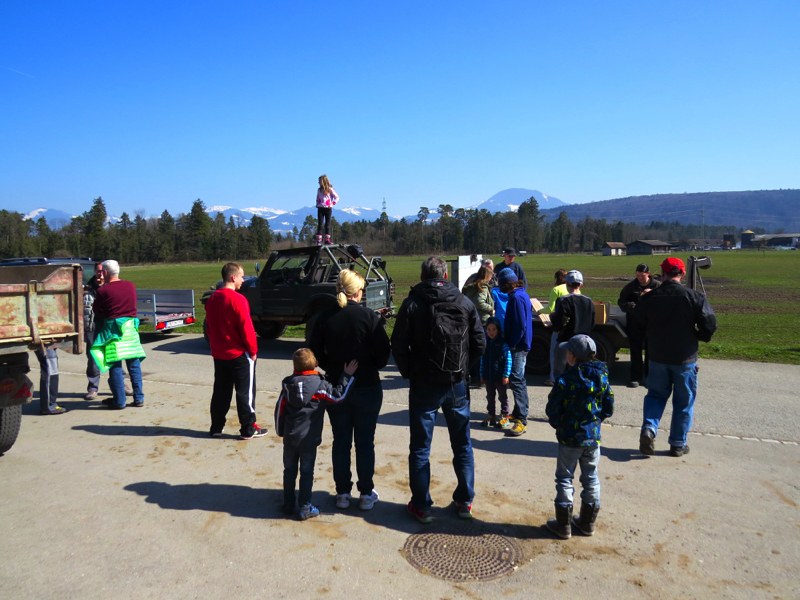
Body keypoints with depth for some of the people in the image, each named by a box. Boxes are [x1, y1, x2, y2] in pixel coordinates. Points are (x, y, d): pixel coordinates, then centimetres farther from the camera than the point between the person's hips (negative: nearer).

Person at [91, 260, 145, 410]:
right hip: (130, 328, 4)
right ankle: (139, 398, 13)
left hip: (112, 329, -4)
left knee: (115, 366, 3)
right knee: (134, 364, 10)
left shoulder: (103, 290, -11)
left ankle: (119, 401, 7)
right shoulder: (131, 286, 2)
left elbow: (96, 310, 1)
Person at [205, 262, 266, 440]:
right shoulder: (238, 300, -18)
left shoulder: (212, 299, 6)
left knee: (221, 391, 16)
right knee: (245, 392, 3)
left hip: (219, 354, 7)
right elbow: (246, 328, -19)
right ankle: (248, 429, 9)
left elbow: (209, 326, 13)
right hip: (239, 354, -7)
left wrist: (215, 346, 20)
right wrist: (253, 350, -9)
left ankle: (216, 428, 22)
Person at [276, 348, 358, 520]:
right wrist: (347, 375, 4)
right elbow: (338, 395, -2)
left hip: (290, 437, 3)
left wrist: (281, 431, 15)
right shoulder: (320, 384, -10)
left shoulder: (287, 384, 0)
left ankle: (288, 505, 26)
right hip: (309, 439, -3)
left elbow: (280, 409, 3)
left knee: (289, 471, 16)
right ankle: (305, 508, 10)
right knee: (306, 473, 6)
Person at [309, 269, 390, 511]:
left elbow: (315, 353, -1)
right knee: (365, 443, 9)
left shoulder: (325, 319, -4)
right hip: (367, 388, -2)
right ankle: (366, 494, 18)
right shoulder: (369, 317, -12)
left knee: (341, 441, 13)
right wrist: (371, 367, 7)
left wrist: (333, 369, 12)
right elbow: (383, 353, -12)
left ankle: (343, 493, 22)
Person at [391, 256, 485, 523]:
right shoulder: (464, 303, -1)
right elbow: (479, 343, -1)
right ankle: (464, 501, 25)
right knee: (462, 444, 16)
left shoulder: (412, 304, -8)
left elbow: (399, 346, -10)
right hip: (457, 384, 3)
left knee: (420, 448, 9)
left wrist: (409, 374, 5)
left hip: (424, 385, -2)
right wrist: (462, 369, 9)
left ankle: (421, 505, 16)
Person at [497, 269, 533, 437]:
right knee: (518, 379, 19)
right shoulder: (523, 294, 12)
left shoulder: (516, 297, -19)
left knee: (516, 380, -10)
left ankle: (521, 420, -9)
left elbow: (520, 325, -24)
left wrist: (511, 344, -16)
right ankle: (518, 412, 32)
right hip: (522, 343, 11)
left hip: (518, 346, -11)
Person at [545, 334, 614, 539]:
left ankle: (563, 525, 13)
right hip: (593, 437, 5)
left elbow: (552, 409, -14)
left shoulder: (566, 380, -18)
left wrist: (557, 425, 4)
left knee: (564, 479, 7)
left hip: (569, 438, -5)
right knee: (591, 479, 16)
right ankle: (588, 522, 28)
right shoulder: (602, 377, -3)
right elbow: (609, 408, 4)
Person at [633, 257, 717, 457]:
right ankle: (678, 445, 18)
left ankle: (648, 429, -2)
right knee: (684, 402, 12)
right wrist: (700, 337, 7)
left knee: (656, 395, 19)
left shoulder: (648, 298, -5)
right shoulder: (694, 297, -12)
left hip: (657, 357, 2)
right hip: (685, 358, -2)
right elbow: (710, 323, -13)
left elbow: (637, 325, 4)